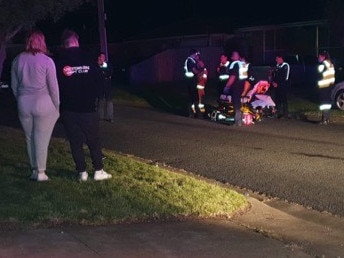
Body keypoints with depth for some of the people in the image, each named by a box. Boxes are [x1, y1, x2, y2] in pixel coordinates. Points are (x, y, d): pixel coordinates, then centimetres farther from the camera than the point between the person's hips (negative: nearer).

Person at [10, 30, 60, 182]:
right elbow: (53, 87, -8)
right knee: (42, 139, 3)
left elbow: (14, 85, 11)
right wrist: (56, 107, 2)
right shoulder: (46, 61, -10)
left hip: (24, 105, 4)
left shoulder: (17, 60, 4)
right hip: (43, 105, -4)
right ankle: (40, 173, 8)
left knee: (29, 138, 14)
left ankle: (34, 170, 23)